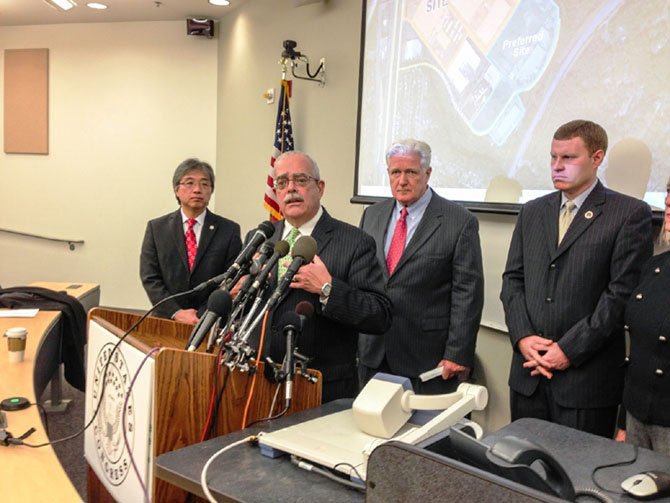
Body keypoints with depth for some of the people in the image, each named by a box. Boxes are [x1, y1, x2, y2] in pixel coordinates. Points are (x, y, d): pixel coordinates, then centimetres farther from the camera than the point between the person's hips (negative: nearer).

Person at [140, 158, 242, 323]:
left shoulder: (229, 230, 5)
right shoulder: (156, 228, 10)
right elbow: (150, 277, 4)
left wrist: (202, 315, -9)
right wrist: (176, 313, -7)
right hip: (166, 320, 1)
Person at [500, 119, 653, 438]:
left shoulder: (630, 214, -4)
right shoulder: (532, 212, 12)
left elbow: (623, 291, -10)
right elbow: (513, 278, 10)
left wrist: (570, 349, -13)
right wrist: (522, 336, -5)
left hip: (586, 375, -4)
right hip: (528, 371, 5)